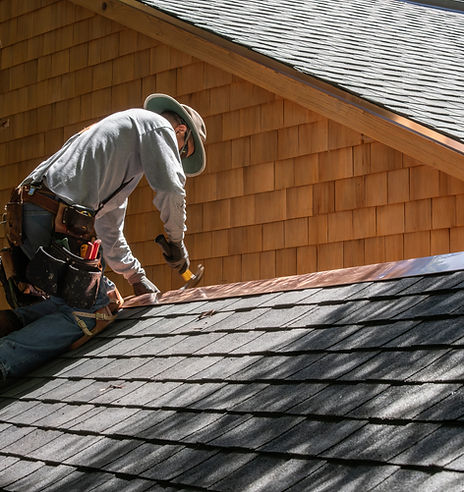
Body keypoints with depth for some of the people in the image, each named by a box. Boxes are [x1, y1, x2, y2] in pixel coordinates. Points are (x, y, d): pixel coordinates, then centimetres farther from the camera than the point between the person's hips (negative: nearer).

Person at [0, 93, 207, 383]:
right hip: (56, 220, -9)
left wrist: (139, 280, 37)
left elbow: (109, 232, 38)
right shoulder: (157, 125, 9)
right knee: (88, 311, -8)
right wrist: (177, 242, 8)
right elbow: (170, 188, -7)